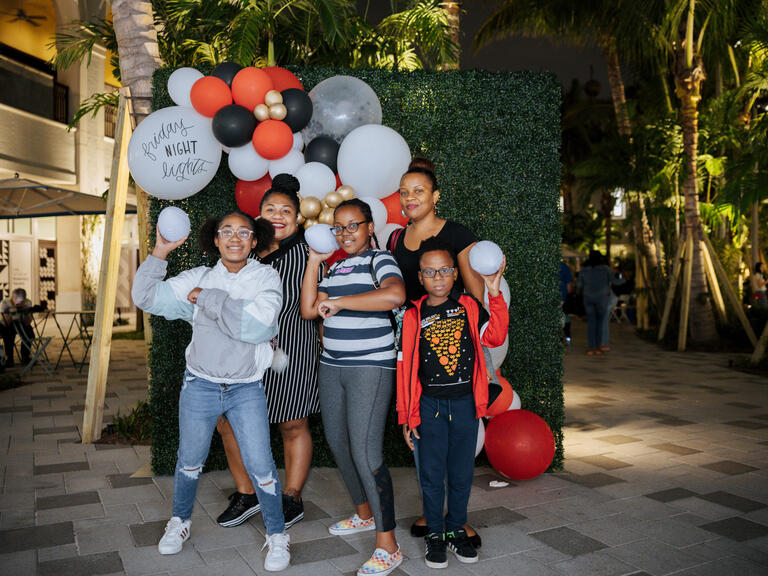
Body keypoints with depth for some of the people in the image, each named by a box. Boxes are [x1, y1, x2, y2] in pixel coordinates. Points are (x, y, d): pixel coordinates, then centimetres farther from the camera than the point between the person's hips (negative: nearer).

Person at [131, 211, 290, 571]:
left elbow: (256, 325, -22)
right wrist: (159, 253, -9)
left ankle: (277, 535, 18)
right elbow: (145, 298, 0)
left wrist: (205, 297, -17)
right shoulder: (198, 278, 2)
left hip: (247, 389, -2)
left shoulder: (265, 278, -6)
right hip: (200, 385, 2)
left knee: (260, 466, -3)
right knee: (189, 461, 16)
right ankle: (180, 521, 42)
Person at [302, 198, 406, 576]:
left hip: (370, 368, -8)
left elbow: (395, 294, -29)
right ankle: (363, 513, 36)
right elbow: (308, 310, 7)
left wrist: (338, 302, -22)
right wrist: (314, 261, 6)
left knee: (365, 452, -11)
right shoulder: (335, 268, 15)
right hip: (331, 367, 8)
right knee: (337, 442, 14)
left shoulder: (379, 260, -7)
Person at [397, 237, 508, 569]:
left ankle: (456, 530, 30)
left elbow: (495, 337, -11)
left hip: (465, 402, 1)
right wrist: (406, 416, -2)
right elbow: (404, 367, -1)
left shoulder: (469, 306, 3)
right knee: (432, 473, 7)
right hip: (430, 405, -1)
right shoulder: (413, 317, -2)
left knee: (461, 472, 12)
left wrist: (495, 295, -19)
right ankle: (435, 533, 25)